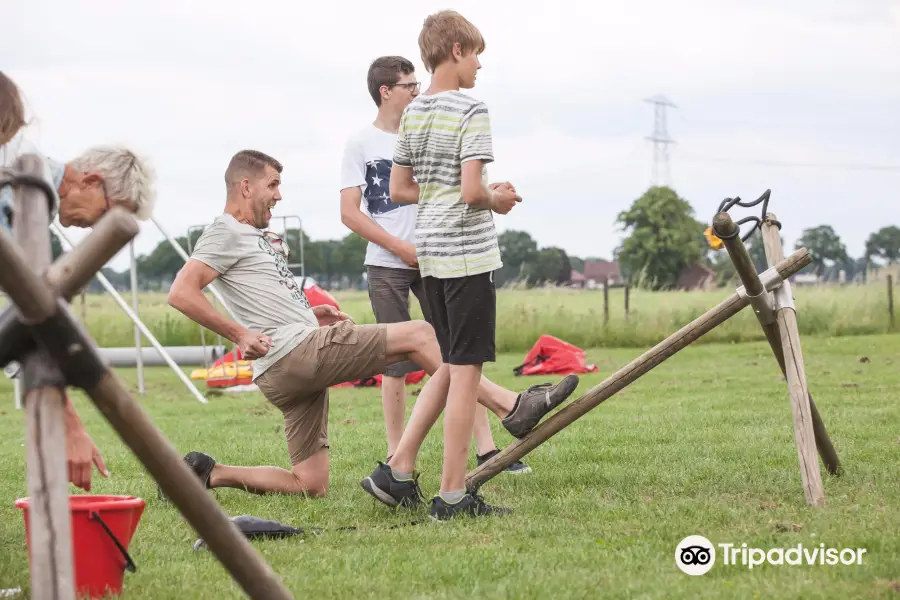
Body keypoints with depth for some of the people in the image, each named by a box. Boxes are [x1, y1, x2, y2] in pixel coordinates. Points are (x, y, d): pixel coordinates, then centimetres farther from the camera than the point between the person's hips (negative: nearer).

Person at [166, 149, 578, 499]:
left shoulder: (255, 235, 26)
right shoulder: (226, 233, -5)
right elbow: (181, 294, -17)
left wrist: (307, 313, 19)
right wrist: (238, 334, -19)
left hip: (291, 372, 10)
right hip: (295, 351, -10)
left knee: (309, 486, 9)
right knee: (418, 334, -10)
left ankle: (208, 474, 8)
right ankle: (510, 407, -9)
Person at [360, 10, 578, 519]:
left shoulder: (413, 113, 12)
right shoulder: (471, 112, -12)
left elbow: (400, 190, 17)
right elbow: (471, 191, -20)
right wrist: (496, 199, 0)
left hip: (430, 253, 8)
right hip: (468, 252, -8)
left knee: (452, 365, 18)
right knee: (466, 368, -3)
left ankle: (399, 470, 15)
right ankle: (453, 495, -1)